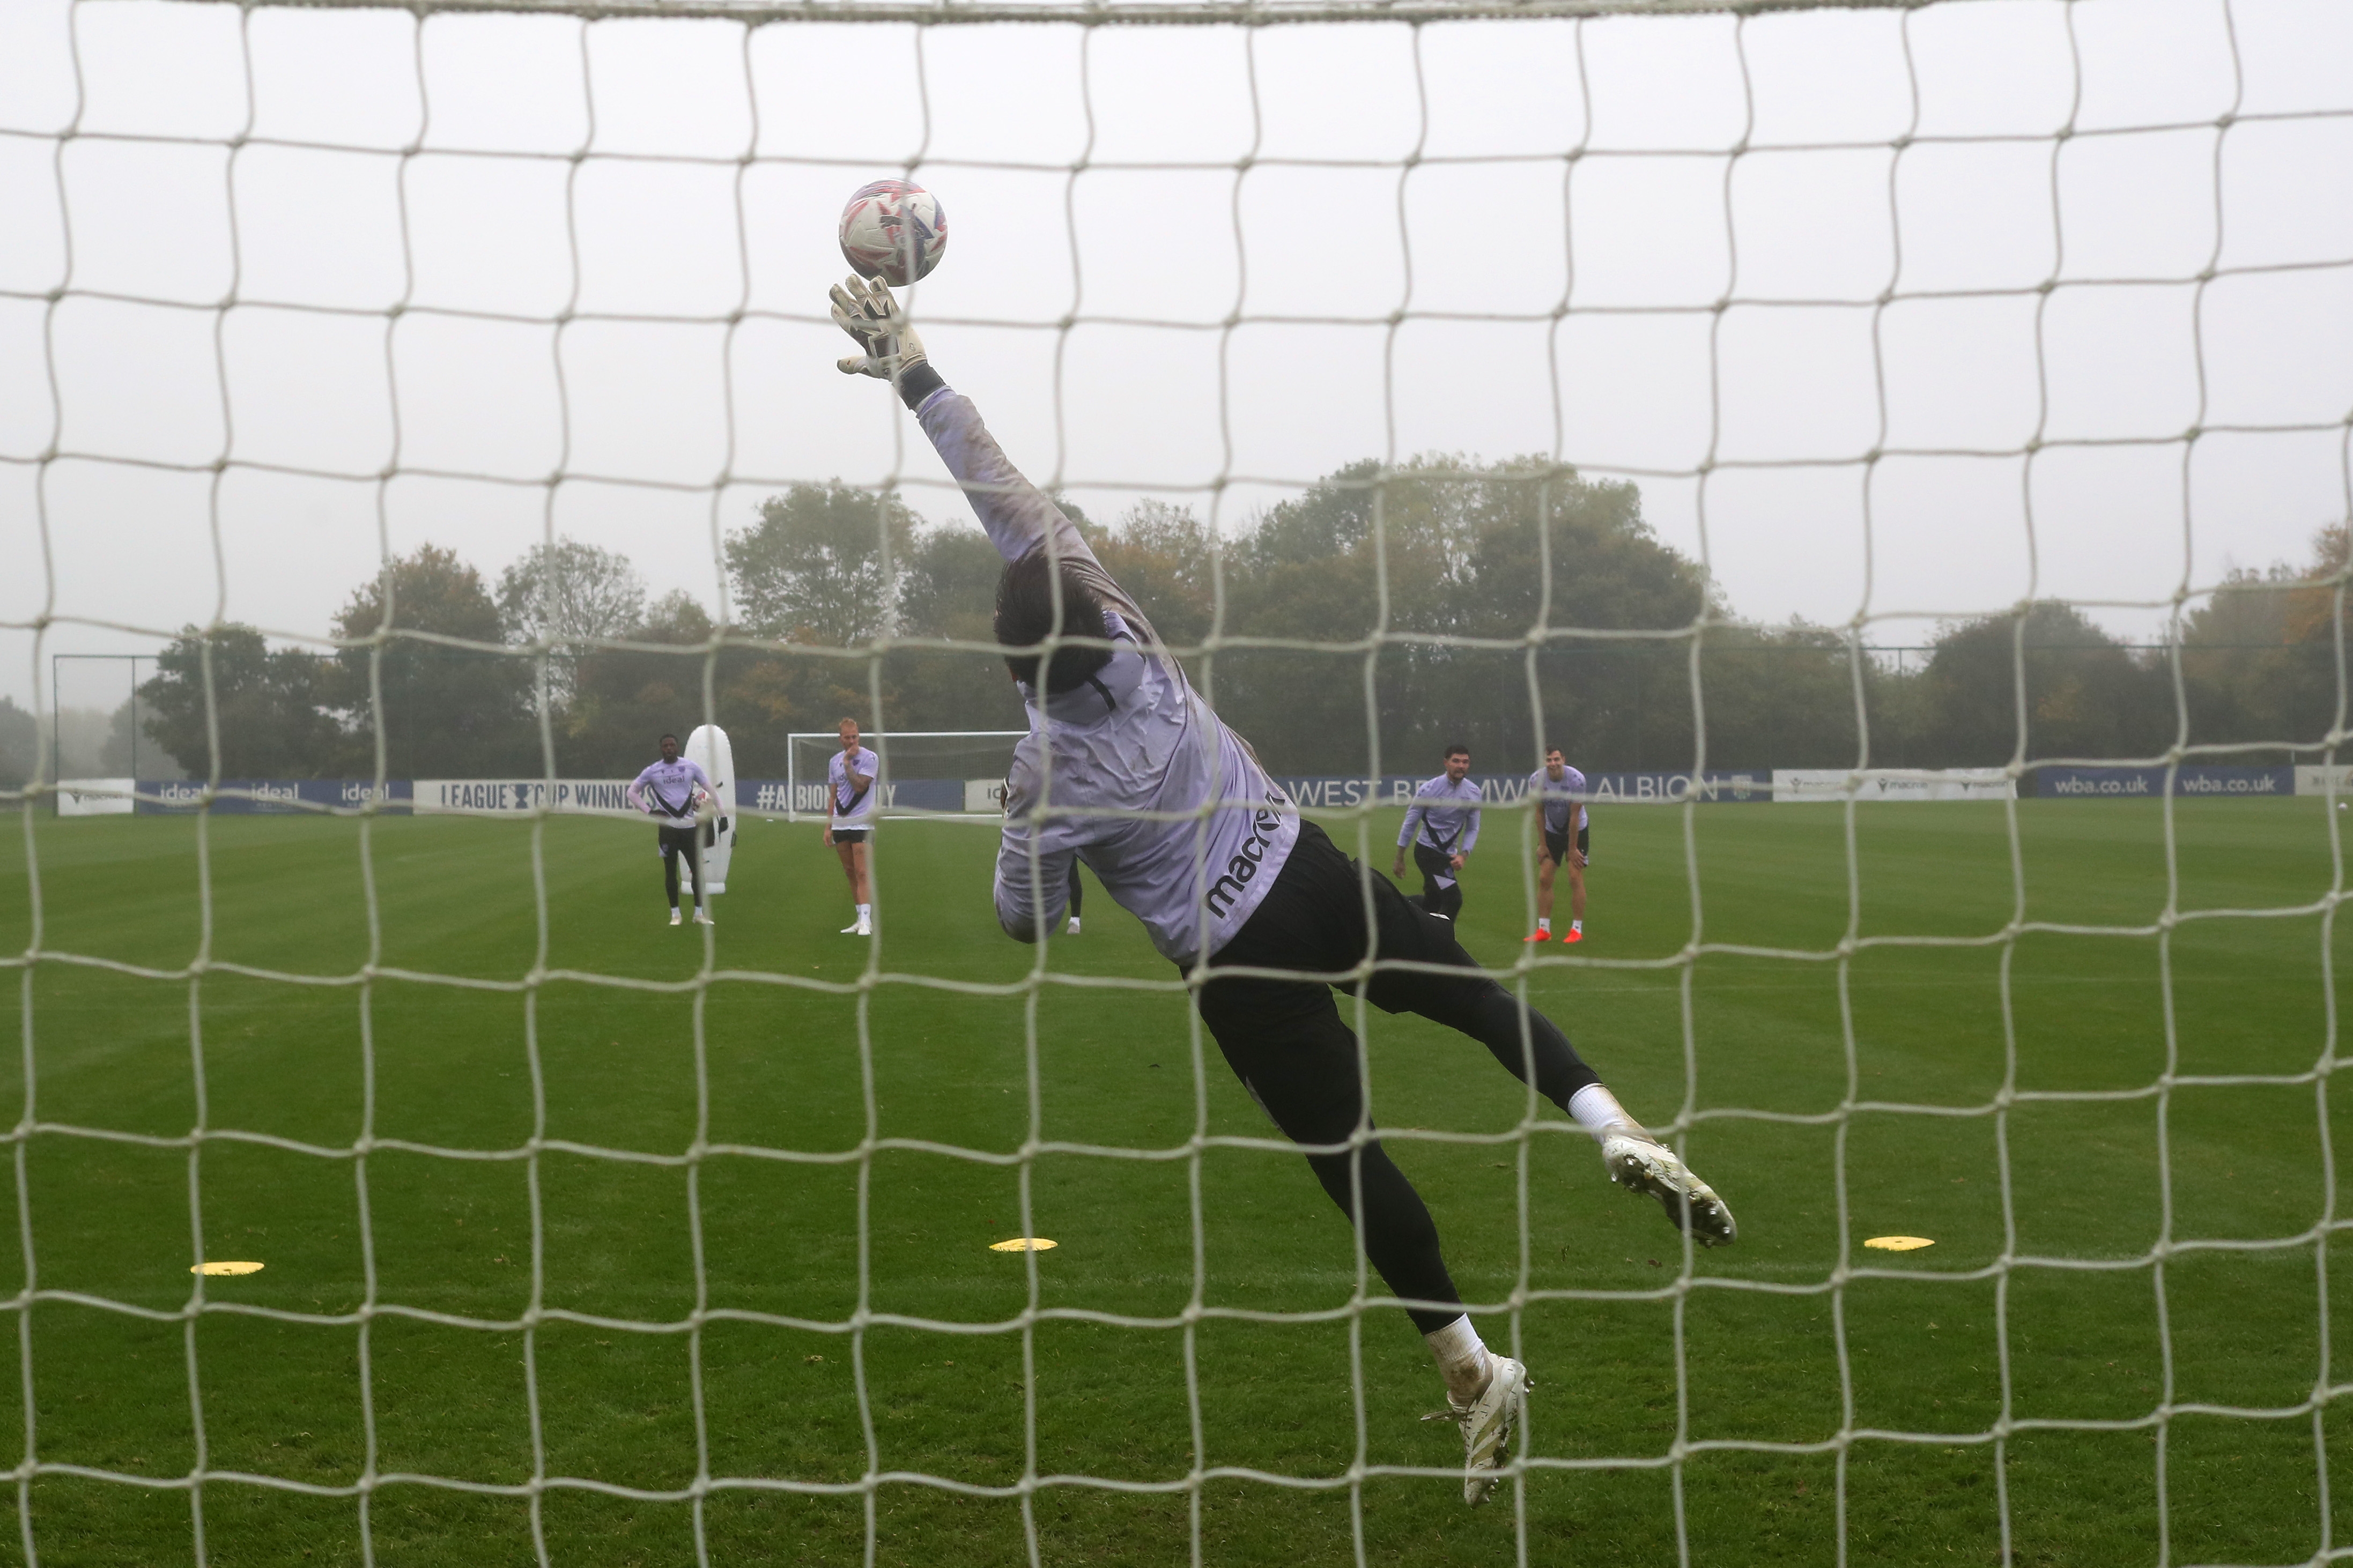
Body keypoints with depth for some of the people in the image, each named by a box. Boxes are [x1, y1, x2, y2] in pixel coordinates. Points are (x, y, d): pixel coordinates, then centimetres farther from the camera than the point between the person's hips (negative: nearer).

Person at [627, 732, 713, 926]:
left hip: (689, 825, 1)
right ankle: (675, 913, 12)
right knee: (670, 870, 4)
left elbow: (710, 788, 8)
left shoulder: (691, 766, 3)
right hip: (667, 826, -1)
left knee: (698, 869, 1)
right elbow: (632, 791, 9)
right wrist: (649, 811, -3)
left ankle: (699, 913, 11)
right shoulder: (653, 771, 1)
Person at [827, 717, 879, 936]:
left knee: (862, 873, -12)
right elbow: (833, 796, 16)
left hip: (861, 822, -6)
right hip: (840, 824, 6)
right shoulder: (834, 761, 11)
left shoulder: (870, 758, -7)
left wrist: (848, 763, -13)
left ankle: (866, 921, -15)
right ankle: (861, 919, 14)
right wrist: (828, 826, 12)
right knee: (850, 873, 8)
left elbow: (860, 786, -18)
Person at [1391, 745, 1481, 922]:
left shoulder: (1473, 792, -1)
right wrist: (1399, 859, -2)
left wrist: (1463, 855, -10)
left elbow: (1472, 829, 7)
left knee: (1432, 904, 12)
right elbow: (1410, 823, -6)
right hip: (1427, 852, -6)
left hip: (1449, 855, 6)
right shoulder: (1429, 789, -14)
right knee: (1454, 899, -20)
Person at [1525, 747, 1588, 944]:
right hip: (1552, 831, 3)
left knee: (1575, 878, -10)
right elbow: (1540, 813, -6)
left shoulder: (1576, 779, -26)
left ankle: (1577, 930, -3)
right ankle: (1543, 930, 3)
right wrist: (1543, 845, -4)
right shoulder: (1536, 780, -17)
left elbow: (1574, 816, -20)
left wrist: (1572, 849, -16)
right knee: (1544, 878, -3)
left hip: (1577, 830, -3)